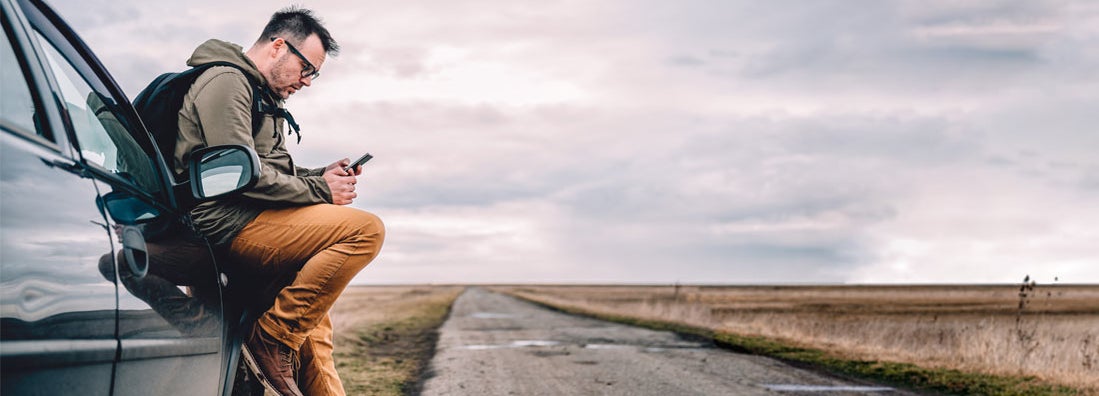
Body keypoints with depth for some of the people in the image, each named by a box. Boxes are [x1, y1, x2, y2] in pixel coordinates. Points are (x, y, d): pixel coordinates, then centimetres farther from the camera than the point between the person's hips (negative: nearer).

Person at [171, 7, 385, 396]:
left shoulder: (265, 98, 24)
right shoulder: (226, 81, -9)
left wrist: (323, 176, 5)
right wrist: (320, 190, -11)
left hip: (247, 221, 11)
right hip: (229, 224, -11)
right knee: (366, 229, -21)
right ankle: (273, 336, -17)